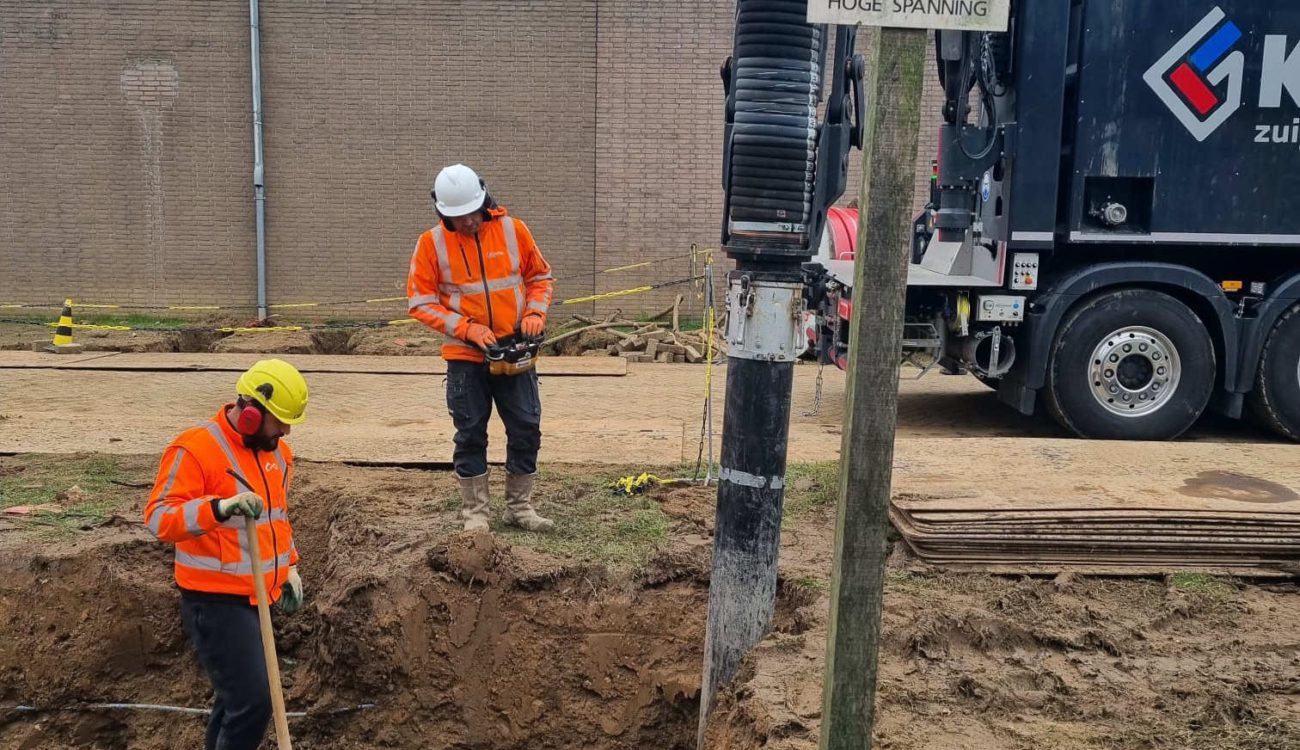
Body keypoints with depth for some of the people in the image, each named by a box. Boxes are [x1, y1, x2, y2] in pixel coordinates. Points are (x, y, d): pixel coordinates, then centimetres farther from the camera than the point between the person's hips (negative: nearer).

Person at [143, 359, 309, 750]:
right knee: (253, 702, -11)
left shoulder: (276, 451, 9)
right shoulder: (194, 449, -18)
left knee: (236, 696, 20)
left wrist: (288, 566, 16)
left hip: (256, 598, 8)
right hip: (216, 601, -8)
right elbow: (159, 518, -26)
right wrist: (220, 508, -40)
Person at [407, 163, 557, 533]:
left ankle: (520, 507, 20)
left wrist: (535, 312, -9)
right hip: (466, 357, -2)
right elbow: (421, 303, -6)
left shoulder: (512, 229, -3)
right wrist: (467, 328, -17)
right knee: (470, 434, 4)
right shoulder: (431, 243, -7)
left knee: (526, 429, 5)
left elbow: (540, 277, 9)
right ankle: (475, 512, 16)